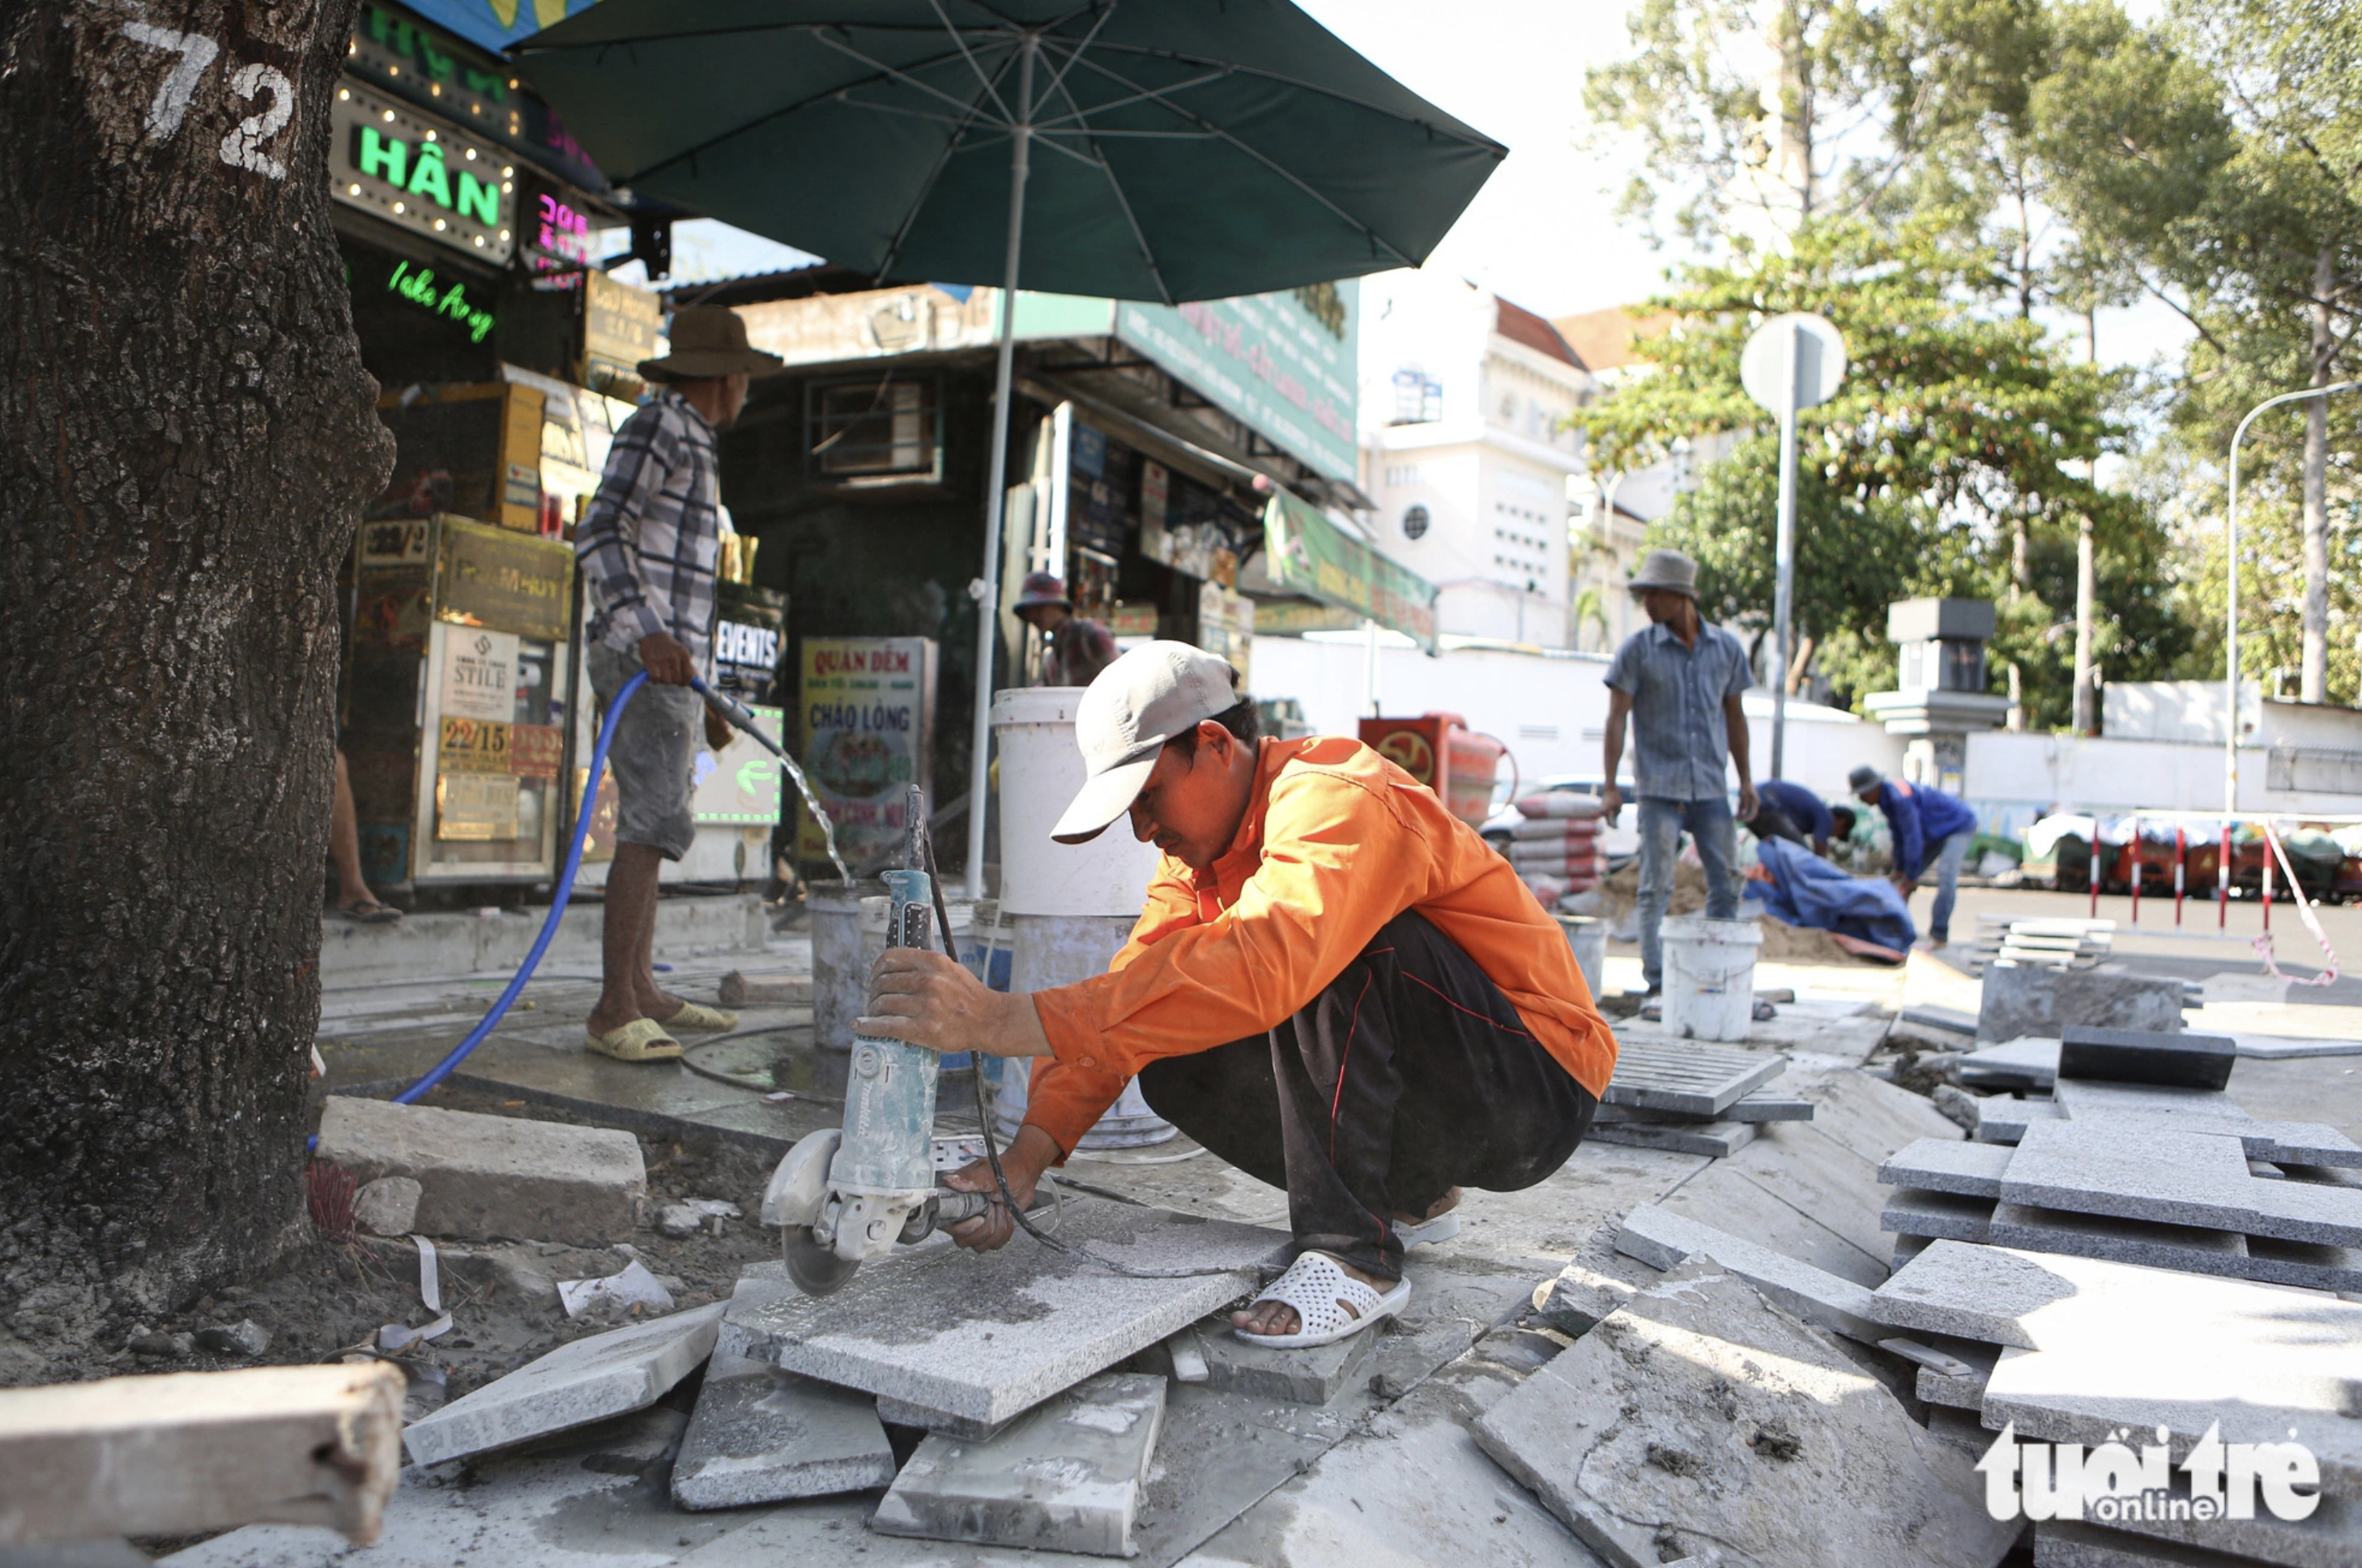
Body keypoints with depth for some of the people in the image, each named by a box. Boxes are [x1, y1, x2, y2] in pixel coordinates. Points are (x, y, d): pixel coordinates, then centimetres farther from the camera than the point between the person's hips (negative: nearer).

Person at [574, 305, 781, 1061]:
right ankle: (614, 1008, -17)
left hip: (674, 659, 10)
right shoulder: (655, 429, -5)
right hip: (644, 658, -10)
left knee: (652, 824, 11)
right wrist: (645, 633, -32)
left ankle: (642, 990, 16)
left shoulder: (691, 443, 25)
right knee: (654, 823, -16)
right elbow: (600, 532, -18)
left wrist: (705, 698, 26)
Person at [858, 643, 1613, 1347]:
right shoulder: (1202, 842, 3)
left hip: (1536, 1091, -8)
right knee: (1175, 1063, -8)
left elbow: (1257, 967, -44)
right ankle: (1408, 1196, 10)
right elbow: (1133, 988, -6)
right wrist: (1026, 1156, -20)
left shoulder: (1338, 802, -25)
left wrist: (1006, 1020, -48)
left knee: (1346, 950, -32)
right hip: (1423, 1104, 8)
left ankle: (1355, 1257, -20)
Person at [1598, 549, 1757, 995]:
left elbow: (1734, 715, 15)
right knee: (1656, 886, -3)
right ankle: (1657, 981, 4)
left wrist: (1746, 778, 13)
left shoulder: (1726, 648, 6)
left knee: (1726, 882, 5)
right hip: (1659, 787, -3)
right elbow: (1617, 718, -3)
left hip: (1712, 787, 3)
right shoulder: (1638, 650, -1)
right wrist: (1610, 786, -9)